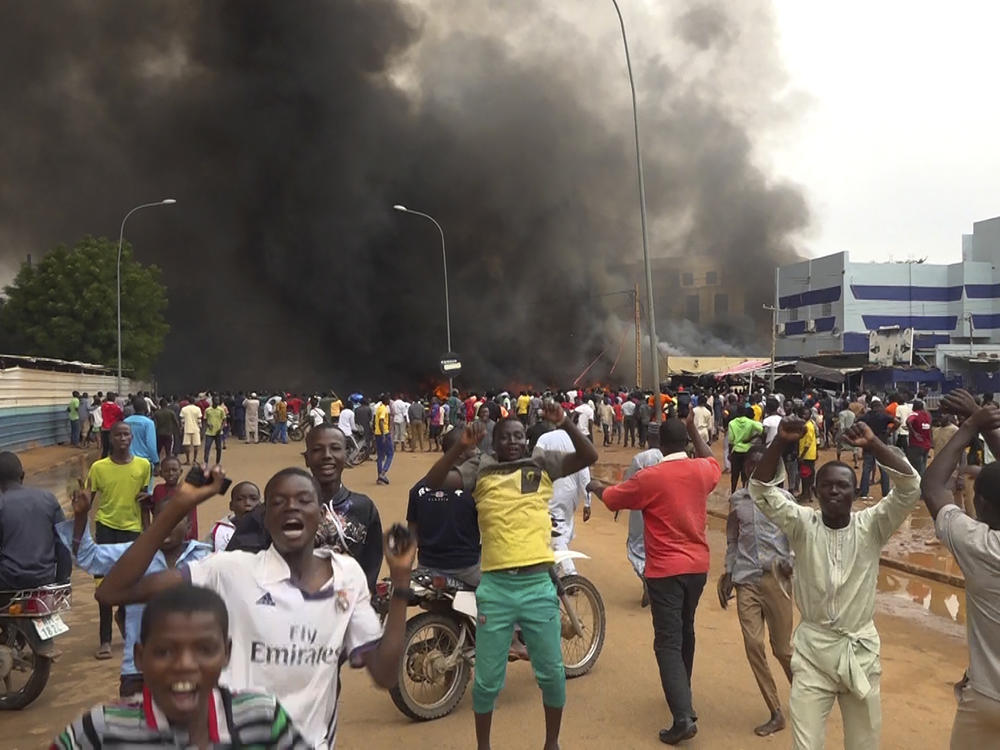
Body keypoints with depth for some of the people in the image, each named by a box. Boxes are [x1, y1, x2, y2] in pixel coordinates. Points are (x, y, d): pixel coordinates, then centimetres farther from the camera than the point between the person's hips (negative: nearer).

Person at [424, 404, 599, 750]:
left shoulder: (543, 465, 6)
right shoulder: (479, 469, 5)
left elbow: (589, 456, -3)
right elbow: (433, 482, -6)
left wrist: (564, 423, -16)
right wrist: (461, 446, -18)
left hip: (539, 585, 1)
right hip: (494, 587, 0)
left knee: (552, 673, 13)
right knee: (487, 679, 10)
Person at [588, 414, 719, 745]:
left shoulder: (649, 477, -15)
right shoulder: (702, 470, -2)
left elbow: (611, 498, 0)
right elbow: (714, 463, 25)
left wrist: (595, 486, 21)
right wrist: (693, 428, 28)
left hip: (665, 570, -6)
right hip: (698, 565, 6)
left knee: (668, 642, -4)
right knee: (685, 631, 23)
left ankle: (684, 717, -13)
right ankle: (682, 693, 39)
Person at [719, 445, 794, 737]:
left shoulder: (783, 499, 0)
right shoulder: (737, 500, 8)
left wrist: (791, 563, -16)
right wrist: (728, 574, 10)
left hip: (775, 578, -3)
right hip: (746, 580, 3)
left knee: (782, 647, 5)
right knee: (753, 645, -2)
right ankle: (776, 714, 11)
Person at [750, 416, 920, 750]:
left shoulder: (871, 526, -5)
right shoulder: (803, 524, -6)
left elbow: (911, 487, -17)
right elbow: (761, 490, -18)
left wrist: (872, 444, -27)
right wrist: (781, 442, -29)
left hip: (860, 651, 1)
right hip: (813, 650, -1)